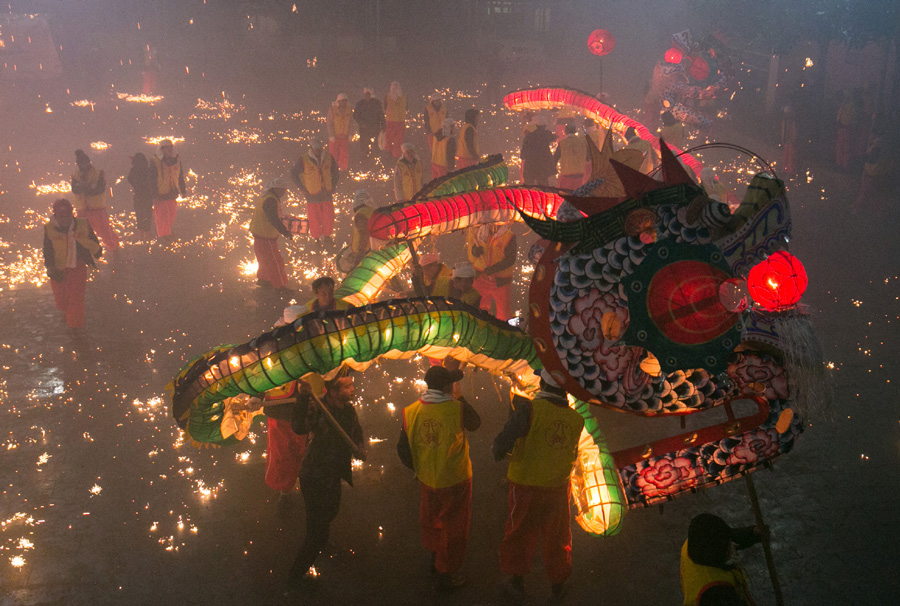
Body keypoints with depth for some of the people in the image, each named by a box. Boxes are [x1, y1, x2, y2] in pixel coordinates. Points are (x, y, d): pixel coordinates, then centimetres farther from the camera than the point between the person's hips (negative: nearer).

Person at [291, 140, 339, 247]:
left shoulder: (329, 157, -5)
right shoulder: (304, 160, -15)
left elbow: (336, 172, 11)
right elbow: (294, 174, -4)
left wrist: (333, 186, 4)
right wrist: (303, 189, -7)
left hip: (326, 193, 3)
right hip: (312, 194, -3)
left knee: (328, 215, 11)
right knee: (314, 217, 8)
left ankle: (326, 235, 35)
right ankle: (316, 236, 31)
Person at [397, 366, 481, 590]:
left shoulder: (411, 412, -11)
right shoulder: (457, 409, -23)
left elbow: (403, 449, -3)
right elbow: (475, 424, -1)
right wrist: (460, 398, 3)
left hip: (426, 480, 4)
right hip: (455, 480, -4)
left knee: (430, 521, 27)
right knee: (453, 527, 13)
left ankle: (435, 558, 48)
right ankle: (445, 574, 24)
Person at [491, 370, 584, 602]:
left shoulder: (530, 409, -22)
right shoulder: (576, 419, -8)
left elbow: (504, 440, -26)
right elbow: (571, 454, 7)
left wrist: (497, 451, -2)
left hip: (525, 485, -2)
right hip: (558, 487, 3)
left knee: (520, 532, 19)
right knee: (556, 536, 21)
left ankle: (517, 580, 32)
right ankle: (558, 584, 35)